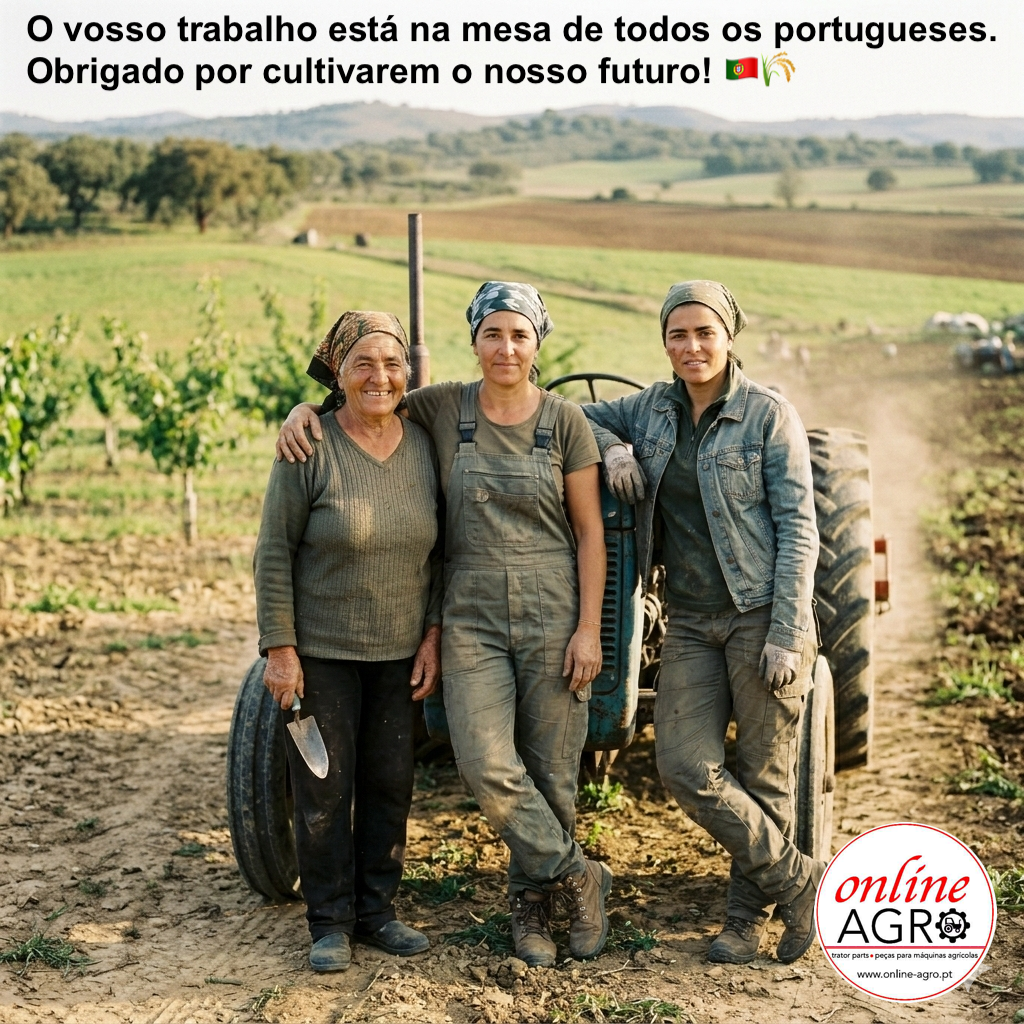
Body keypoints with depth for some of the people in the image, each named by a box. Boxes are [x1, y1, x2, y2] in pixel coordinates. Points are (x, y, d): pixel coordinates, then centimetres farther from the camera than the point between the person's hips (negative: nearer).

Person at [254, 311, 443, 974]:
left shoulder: (424, 446, 0)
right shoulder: (309, 449, -13)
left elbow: (439, 551, 7)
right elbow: (274, 553, -10)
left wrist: (433, 634, 1)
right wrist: (279, 648, -12)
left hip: (400, 654, 4)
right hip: (320, 651, -4)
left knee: (390, 784, 10)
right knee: (324, 789, 4)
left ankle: (378, 911, 25)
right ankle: (331, 923, 17)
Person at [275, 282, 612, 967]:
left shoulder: (564, 420, -1)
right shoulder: (443, 408, 2)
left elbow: (590, 531, 0)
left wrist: (589, 628, -6)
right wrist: (304, 408, -5)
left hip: (553, 613, -1)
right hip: (472, 615, 1)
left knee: (552, 772, 4)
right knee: (487, 765, -13)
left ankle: (533, 897, 26)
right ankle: (577, 878, 5)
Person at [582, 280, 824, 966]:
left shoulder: (769, 415, -6)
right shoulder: (653, 408, 7)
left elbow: (797, 529, -8)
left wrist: (785, 635, -15)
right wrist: (613, 447, -2)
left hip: (763, 617, -4)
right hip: (692, 623, 4)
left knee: (764, 778, 3)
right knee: (687, 770, -5)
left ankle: (749, 915, 21)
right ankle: (798, 882, 11)